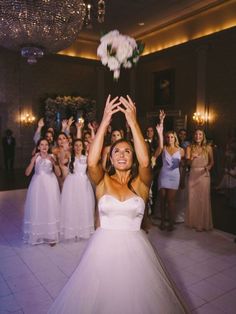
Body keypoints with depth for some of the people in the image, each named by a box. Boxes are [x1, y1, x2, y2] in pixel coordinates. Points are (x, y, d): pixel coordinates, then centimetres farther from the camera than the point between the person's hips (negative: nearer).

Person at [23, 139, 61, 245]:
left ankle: (51, 236, 12)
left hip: (50, 185, 0)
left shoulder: (52, 157, 2)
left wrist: (54, 162, -18)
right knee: (37, 209, 2)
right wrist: (33, 160, -16)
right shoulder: (35, 157, 3)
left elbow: (58, 173, -4)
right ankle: (37, 235, 18)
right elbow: (27, 173, -7)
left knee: (50, 209, 0)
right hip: (38, 184, 1)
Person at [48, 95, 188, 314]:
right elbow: (91, 162, -24)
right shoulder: (103, 181, -3)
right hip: (103, 247, 0)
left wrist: (133, 122, -28)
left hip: (134, 248, 0)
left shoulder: (140, 183, -4)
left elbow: (145, 162, -25)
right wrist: (104, 122, -27)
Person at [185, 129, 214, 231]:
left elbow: (212, 161, 8)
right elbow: (187, 163, -5)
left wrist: (208, 167, -12)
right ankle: (193, 222, 20)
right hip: (193, 175, 1)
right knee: (193, 198, 6)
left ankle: (203, 223, 14)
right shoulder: (190, 148, 2)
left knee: (204, 199, 1)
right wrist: (192, 157, -25)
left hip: (204, 175, -1)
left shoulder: (208, 148, 1)